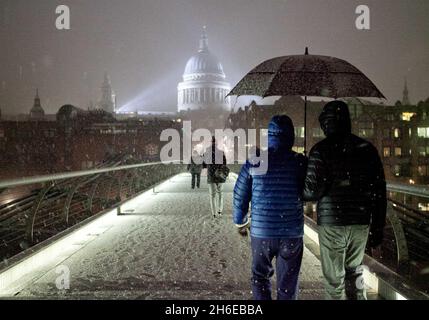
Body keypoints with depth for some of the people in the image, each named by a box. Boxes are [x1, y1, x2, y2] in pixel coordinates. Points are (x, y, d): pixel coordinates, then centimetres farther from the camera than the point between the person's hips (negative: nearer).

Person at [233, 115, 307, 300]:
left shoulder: (254, 161, -3)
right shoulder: (300, 162, -6)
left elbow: (240, 196, 2)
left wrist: (240, 222, 16)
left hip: (261, 231, 1)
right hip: (292, 232, 0)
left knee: (260, 277, 18)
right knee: (287, 283, 11)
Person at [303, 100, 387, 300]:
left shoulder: (321, 150, -8)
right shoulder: (367, 149, 5)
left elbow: (313, 190, -14)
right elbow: (379, 191, 6)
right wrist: (378, 227, 12)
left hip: (332, 223, -4)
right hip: (361, 223, 4)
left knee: (334, 279, 5)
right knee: (354, 273, 19)